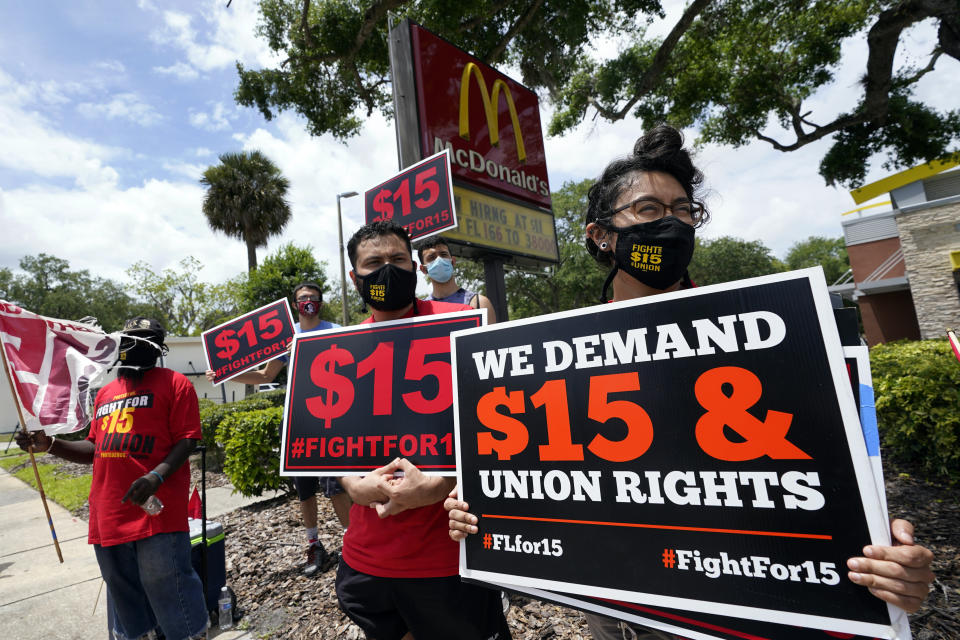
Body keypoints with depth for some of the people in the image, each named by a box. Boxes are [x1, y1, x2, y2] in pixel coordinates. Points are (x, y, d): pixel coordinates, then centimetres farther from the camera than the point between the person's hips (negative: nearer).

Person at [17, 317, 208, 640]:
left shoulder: (174, 383, -4)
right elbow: (95, 450, 22)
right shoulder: (106, 393, 18)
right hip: (108, 514, 8)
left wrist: (156, 477, -24)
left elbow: (186, 440, -11)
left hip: (157, 511, -7)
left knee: (167, 590, -1)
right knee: (123, 595, 20)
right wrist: (49, 444, 9)